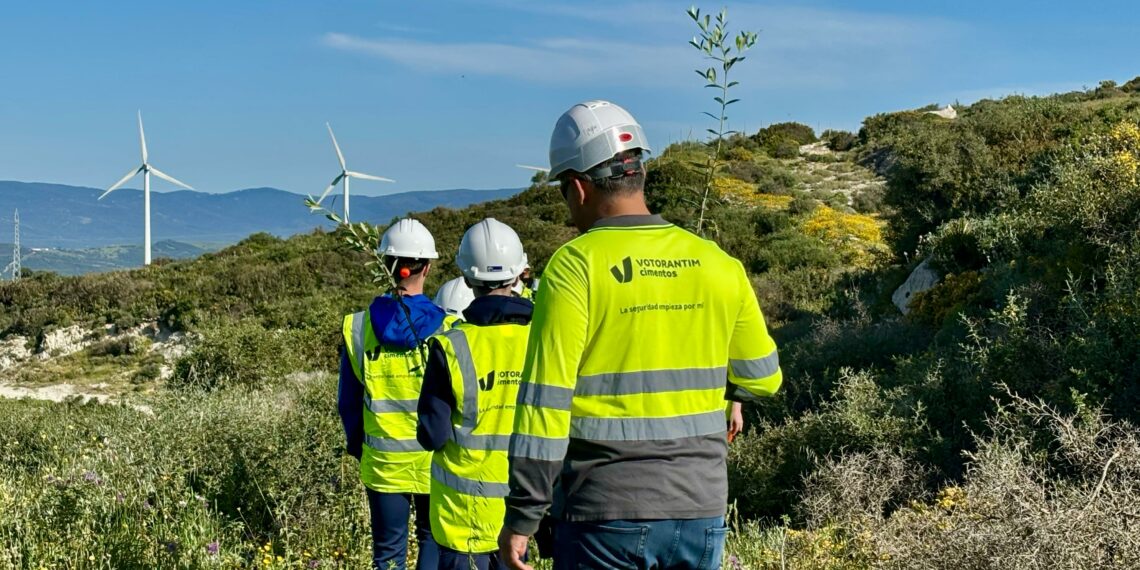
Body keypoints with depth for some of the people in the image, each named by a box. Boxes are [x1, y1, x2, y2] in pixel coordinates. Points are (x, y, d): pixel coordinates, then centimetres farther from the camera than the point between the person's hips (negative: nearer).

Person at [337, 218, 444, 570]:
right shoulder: (445, 329, -12)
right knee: (433, 540, 18)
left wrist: (358, 448, 17)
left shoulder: (359, 327, -5)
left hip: (382, 461, 1)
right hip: (434, 460, -1)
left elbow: (348, 402, 3)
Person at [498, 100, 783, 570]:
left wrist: (522, 516, -7)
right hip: (701, 511, 4)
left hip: (605, 515, -4)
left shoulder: (575, 266, -11)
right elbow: (762, 378, 14)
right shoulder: (718, 264, 3)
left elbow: (545, 399, -13)